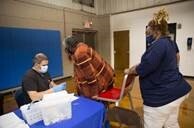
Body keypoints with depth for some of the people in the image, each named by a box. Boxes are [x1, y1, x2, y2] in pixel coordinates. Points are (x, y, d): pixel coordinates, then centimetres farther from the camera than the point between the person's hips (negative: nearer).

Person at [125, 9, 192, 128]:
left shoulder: (159, 45, -22)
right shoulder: (169, 42, 11)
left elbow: (143, 68, -24)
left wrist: (129, 71, -5)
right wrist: (136, 66, 19)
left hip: (162, 96, -10)